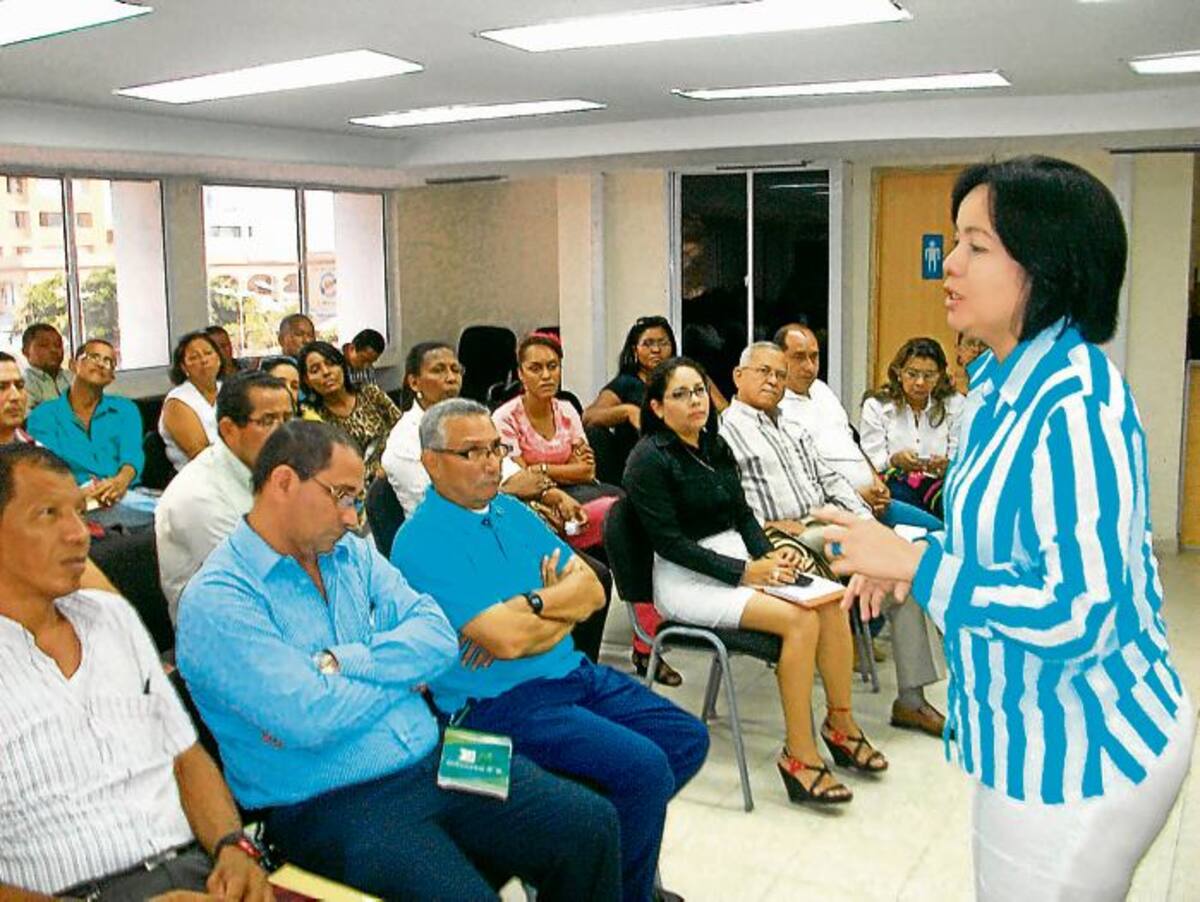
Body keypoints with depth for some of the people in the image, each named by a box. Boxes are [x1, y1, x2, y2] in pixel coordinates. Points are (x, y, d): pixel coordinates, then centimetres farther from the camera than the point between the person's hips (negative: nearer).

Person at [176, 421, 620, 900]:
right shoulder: (215, 599, -11)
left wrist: (338, 663, -15)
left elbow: (438, 637, 0)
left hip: (433, 758, 7)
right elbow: (308, 720, -21)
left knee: (591, 824, -6)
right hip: (330, 806, -6)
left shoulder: (355, 554, 12)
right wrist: (402, 669, -4)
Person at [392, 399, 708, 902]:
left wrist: (533, 603, -14)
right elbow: (506, 639, -23)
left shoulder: (513, 511, 11)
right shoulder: (423, 542, -15)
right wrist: (563, 603, -5)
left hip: (572, 672, 9)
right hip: (497, 703, -9)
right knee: (644, 767, -20)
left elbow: (592, 590, 6)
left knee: (687, 739, 6)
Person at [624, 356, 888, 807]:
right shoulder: (649, 459, -10)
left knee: (831, 602, -13)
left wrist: (769, 554, -5)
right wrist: (743, 573, -18)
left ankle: (841, 723, 2)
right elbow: (669, 542, -16)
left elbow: (742, 514, 16)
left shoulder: (715, 446, 13)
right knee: (800, 619, -25)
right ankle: (799, 754, -17)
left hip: (738, 558, 7)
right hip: (687, 579, -7)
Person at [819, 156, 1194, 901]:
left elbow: (1075, 614, -29)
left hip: (1079, 756, -9)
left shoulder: (1077, 406, -27)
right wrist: (912, 554, 1)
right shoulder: (1001, 378, 3)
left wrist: (915, 564, -23)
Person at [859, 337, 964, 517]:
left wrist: (946, 465, -22)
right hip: (895, 483, -1)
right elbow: (871, 462, -1)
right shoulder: (876, 406, 7)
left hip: (937, 483, 1)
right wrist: (894, 460, -25)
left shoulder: (954, 404, 10)